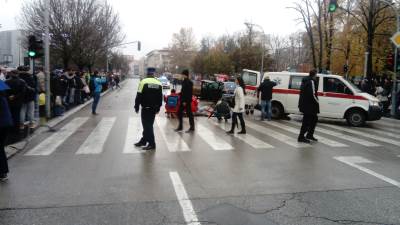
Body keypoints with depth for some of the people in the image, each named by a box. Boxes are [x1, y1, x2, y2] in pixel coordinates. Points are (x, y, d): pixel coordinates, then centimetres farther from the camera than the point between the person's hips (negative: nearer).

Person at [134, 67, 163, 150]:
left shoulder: (143, 82, -10)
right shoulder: (159, 83, 5)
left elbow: (139, 96, -10)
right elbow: (160, 97, 9)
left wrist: (136, 107, 0)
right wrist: (158, 108, 18)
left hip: (146, 108, -6)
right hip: (154, 108, 6)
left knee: (147, 125, -1)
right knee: (148, 125, 15)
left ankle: (152, 144, 0)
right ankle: (143, 141, 27)